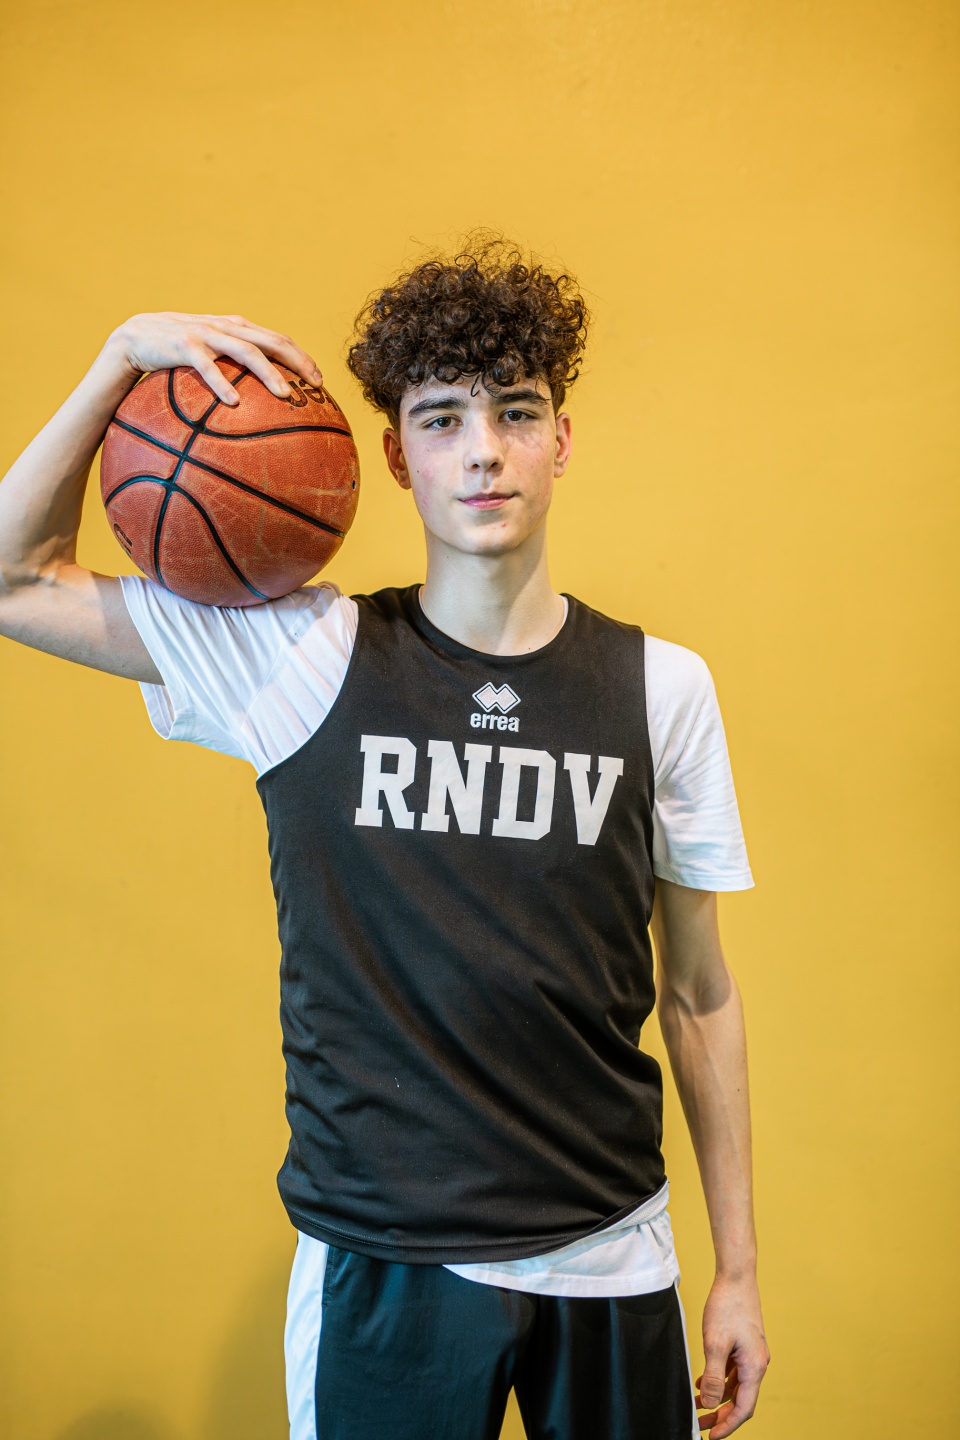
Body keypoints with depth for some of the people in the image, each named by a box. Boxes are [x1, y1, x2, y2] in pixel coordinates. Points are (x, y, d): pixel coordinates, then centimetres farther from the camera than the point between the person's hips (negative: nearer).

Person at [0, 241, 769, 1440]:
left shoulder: (661, 687, -4)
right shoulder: (306, 656, -7)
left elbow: (698, 994, 3)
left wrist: (739, 1269, 7)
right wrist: (124, 359, -12)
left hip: (609, 1260, 2)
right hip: (380, 1268, -1)